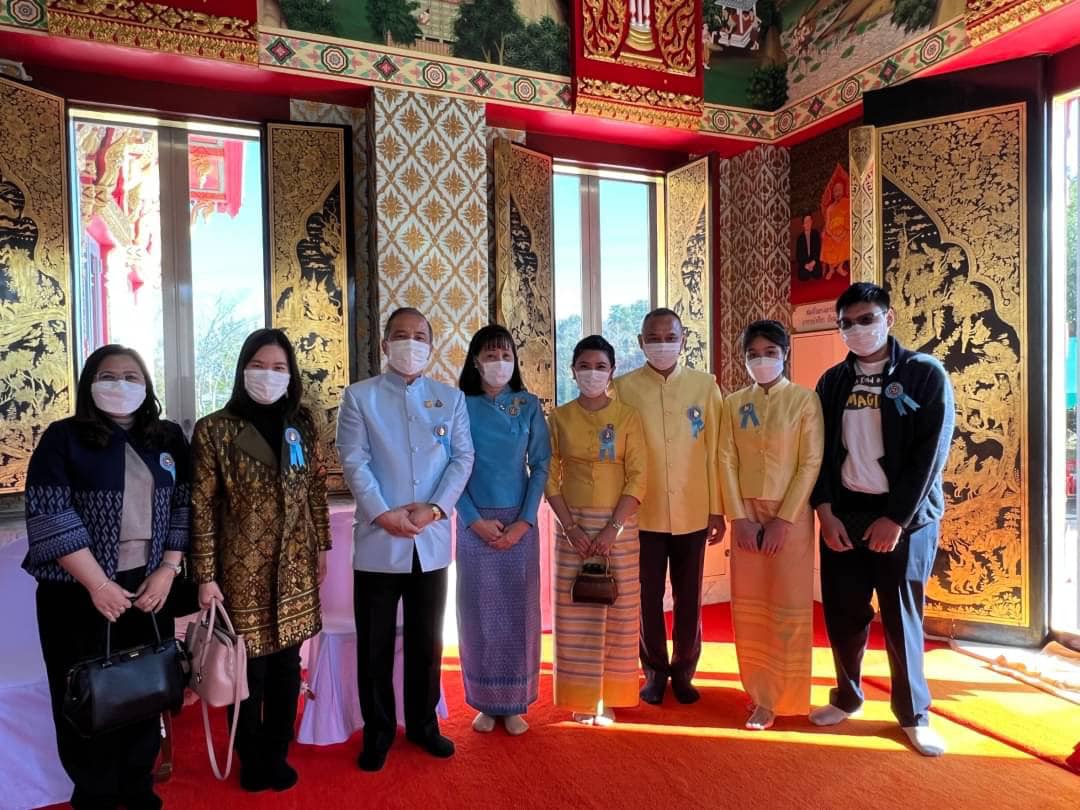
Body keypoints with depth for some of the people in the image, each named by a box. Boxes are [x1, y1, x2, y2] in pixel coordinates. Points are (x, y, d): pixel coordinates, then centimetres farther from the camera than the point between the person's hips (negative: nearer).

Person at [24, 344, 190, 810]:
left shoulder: (168, 439, 6)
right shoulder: (63, 438, -5)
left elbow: (183, 508, 6)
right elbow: (50, 518, -12)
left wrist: (167, 569, -5)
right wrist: (98, 584, -15)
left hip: (149, 586, 3)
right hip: (80, 592, -3)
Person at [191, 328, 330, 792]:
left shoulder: (302, 424, 3)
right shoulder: (214, 430, -8)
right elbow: (201, 507, -8)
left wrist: (323, 545, 11)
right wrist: (205, 576, -9)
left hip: (294, 567, 3)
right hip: (242, 567, -3)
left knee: (286, 663, 14)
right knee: (248, 667, 9)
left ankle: (277, 755, 34)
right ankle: (251, 761, 32)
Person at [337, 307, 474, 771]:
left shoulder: (451, 398, 8)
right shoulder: (359, 397, 1)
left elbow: (463, 458, 0)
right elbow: (354, 462, -7)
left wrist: (435, 508, -13)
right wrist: (383, 513, -17)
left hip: (431, 540, 2)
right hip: (378, 540, -2)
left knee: (427, 641, 14)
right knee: (374, 644, 9)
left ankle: (423, 723, 33)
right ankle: (378, 731, 27)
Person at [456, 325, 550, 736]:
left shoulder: (529, 406, 1)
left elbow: (541, 466, 0)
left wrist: (524, 521, -9)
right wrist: (475, 520, -10)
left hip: (519, 522, 1)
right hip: (474, 523, 0)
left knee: (518, 612, 7)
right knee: (478, 613, 6)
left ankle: (515, 704, 21)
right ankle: (485, 702, 22)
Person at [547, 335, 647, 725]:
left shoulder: (627, 416, -1)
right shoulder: (559, 417, 2)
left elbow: (638, 478, -5)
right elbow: (550, 477, 0)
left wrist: (612, 528, -14)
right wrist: (570, 526, -11)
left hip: (619, 525, 0)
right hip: (573, 525, 1)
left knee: (617, 613, 5)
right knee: (576, 613, 5)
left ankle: (609, 696, 20)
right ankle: (582, 698, 19)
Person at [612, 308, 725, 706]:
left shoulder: (705, 385, 1)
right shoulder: (623, 387, -2)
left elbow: (715, 450, 2)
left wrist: (718, 509, 2)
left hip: (693, 513, 1)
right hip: (643, 514, -1)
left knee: (688, 598, 12)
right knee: (648, 597, 9)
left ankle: (683, 671, 30)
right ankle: (655, 671, 28)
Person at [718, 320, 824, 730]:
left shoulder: (805, 400, -5)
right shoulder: (733, 403, 4)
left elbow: (811, 463, -9)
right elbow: (727, 461, 0)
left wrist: (783, 520, -13)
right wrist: (739, 517, -8)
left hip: (791, 515, -3)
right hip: (746, 515, 3)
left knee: (788, 608, 3)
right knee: (749, 607, 9)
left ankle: (777, 697, 16)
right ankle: (759, 691, 25)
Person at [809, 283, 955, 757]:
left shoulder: (925, 374, -4)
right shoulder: (833, 382, 7)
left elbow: (930, 454, -9)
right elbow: (820, 451, 6)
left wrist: (897, 518, -13)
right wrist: (825, 512, -4)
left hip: (904, 517, -3)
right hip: (843, 515, 3)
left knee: (901, 619, 5)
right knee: (843, 614, 8)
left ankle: (914, 714, 23)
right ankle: (847, 697, 29)